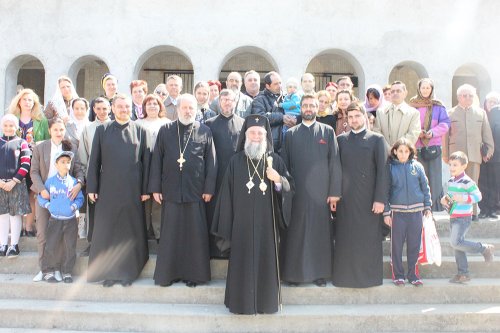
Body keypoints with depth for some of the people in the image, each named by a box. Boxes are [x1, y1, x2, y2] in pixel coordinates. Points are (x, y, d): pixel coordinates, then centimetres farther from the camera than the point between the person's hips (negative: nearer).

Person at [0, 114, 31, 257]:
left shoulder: (22, 143, 3)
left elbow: (26, 164, -4)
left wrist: (13, 182, -11)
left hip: (17, 184, -2)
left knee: (16, 214, 1)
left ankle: (14, 245, 8)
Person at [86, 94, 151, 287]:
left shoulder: (141, 131, 6)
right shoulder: (102, 130, 7)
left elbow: (146, 161, 3)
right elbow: (94, 160, 6)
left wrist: (145, 189, -1)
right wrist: (92, 188, 1)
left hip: (132, 190, 0)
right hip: (108, 189, 1)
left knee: (130, 231, 4)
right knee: (106, 230, 5)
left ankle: (128, 272, 15)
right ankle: (108, 272, 16)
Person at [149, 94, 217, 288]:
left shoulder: (205, 132, 4)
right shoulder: (165, 131, 6)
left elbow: (211, 162, 3)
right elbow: (156, 160, 6)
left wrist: (209, 189, -3)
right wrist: (155, 188, 1)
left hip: (195, 191, -1)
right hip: (170, 191, 1)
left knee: (195, 234, 4)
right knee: (170, 234, 6)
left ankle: (193, 273, 15)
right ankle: (168, 273, 17)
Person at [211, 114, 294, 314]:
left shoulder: (275, 160, 3)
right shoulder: (236, 161, 2)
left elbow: (290, 188, 2)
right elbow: (227, 194, 1)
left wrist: (279, 180, -20)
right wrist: (226, 227, -2)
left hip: (267, 222, 1)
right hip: (242, 223, 0)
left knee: (266, 261, 6)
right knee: (243, 263, 4)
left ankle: (266, 302, 21)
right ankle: (241, 302, 18)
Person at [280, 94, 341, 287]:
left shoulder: (328, 131, 7)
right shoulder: (291, 134, 9)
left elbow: (334, 163, 2)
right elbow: (285, 164, 8)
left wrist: (334, 192, -4)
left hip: (321, 191, 0)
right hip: (297, 192, 1)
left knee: (320, 233, 4)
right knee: (295, 233, 4)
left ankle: (320, 273, 16)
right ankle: (294, 272, 15)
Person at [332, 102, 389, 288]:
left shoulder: (376, 139, 3)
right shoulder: (341, 140, 11)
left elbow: (382, 170, -3)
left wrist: (380, 198, -10)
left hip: (368, 197, -2)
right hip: (345, 198, 2)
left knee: (369, 238, 3)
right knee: (345, 239, 5)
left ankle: (370, 276, 15)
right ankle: (345, 275, 16)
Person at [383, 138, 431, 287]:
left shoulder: (417, 166, 3)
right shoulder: (390, 167, -2)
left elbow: (425, 187, 10)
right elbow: (385, 190, 1)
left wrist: (427, 207, 7)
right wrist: (386, 212, -2)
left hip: (416, 211, 2)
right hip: (397, 211, -2)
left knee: (414, 245, 8)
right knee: (396, 245, 4)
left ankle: (413, 275, 21)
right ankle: (397, 275, 16)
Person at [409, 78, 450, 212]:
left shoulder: (438, 106, 8)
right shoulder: (412, 105, 8)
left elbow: (445, 123, 4)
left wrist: (433, 132, -12)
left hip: (433, 146, 0)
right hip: (416, 147, 0)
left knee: (434, 177, -2)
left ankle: (434, 205, 5)